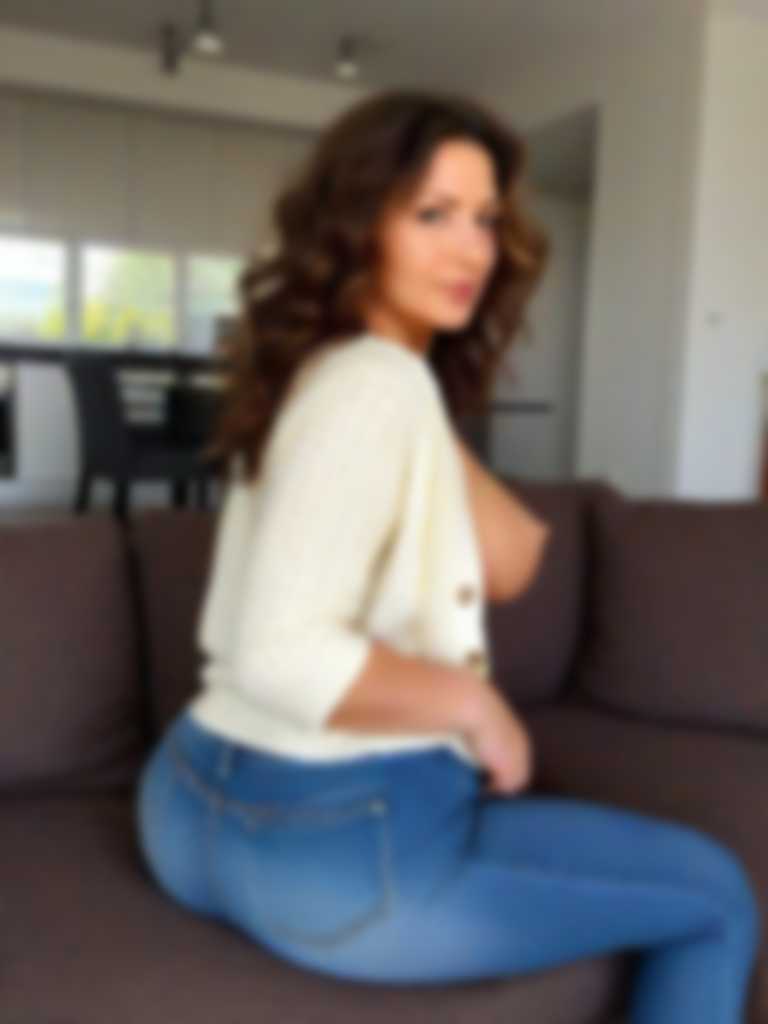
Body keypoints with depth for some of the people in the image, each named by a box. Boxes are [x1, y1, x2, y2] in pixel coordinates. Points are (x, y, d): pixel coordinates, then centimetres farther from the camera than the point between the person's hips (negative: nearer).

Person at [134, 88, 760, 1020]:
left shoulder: (322, 374, 10)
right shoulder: (374, 381, -20)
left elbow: (509, 565, 6)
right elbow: (283, 656, -31)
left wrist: (435, 427, -4)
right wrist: (476, 704, -17)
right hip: (328, 842, -9)